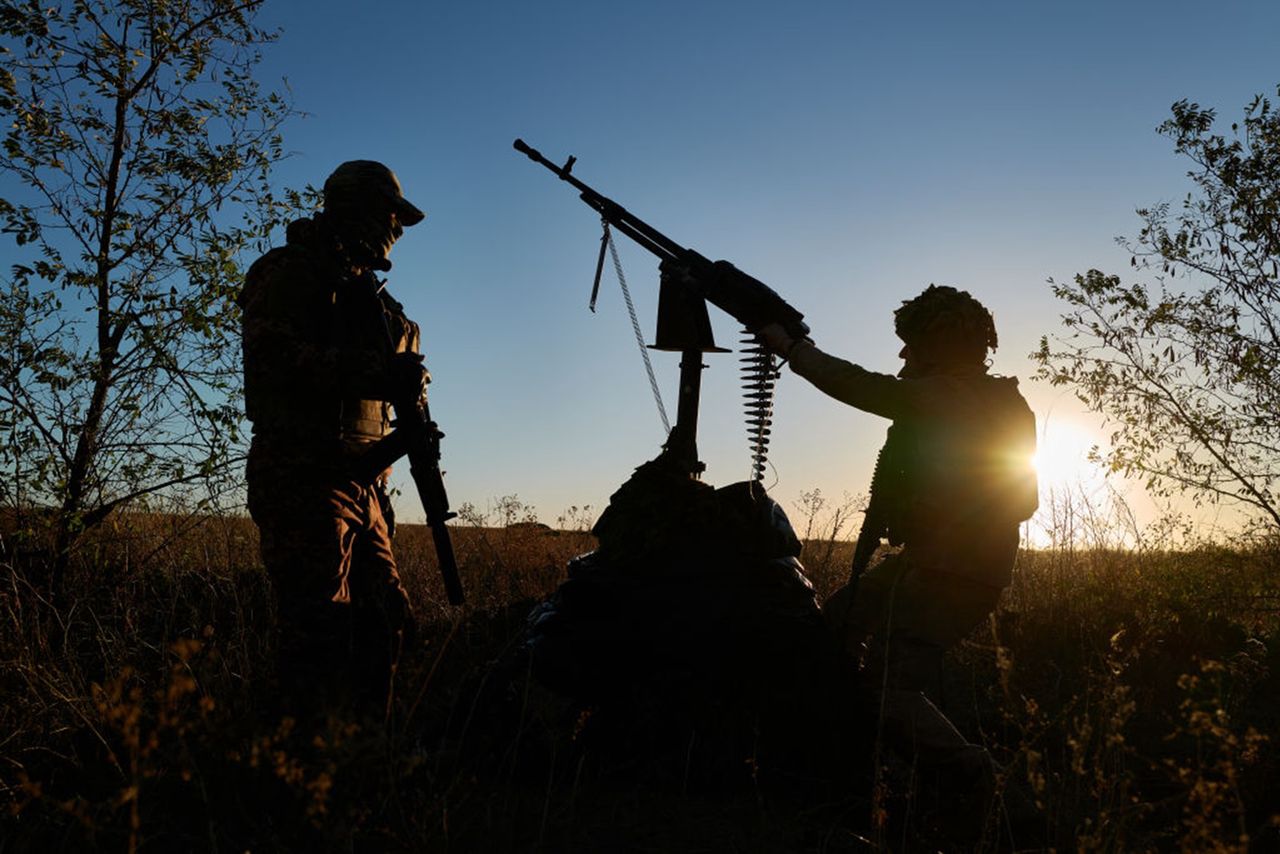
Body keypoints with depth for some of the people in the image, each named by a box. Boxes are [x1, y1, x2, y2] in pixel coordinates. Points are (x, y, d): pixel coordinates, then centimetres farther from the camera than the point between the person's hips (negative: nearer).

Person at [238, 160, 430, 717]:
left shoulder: (364, 290, 26)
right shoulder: (292, 271, -1)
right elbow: (274, 356, -18)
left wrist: (402, 381, 6)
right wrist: (376, 373, -24)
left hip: (361, 481, 9)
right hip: (305, 477, -9)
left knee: (384, 621, 9)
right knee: (320, 627, -12)